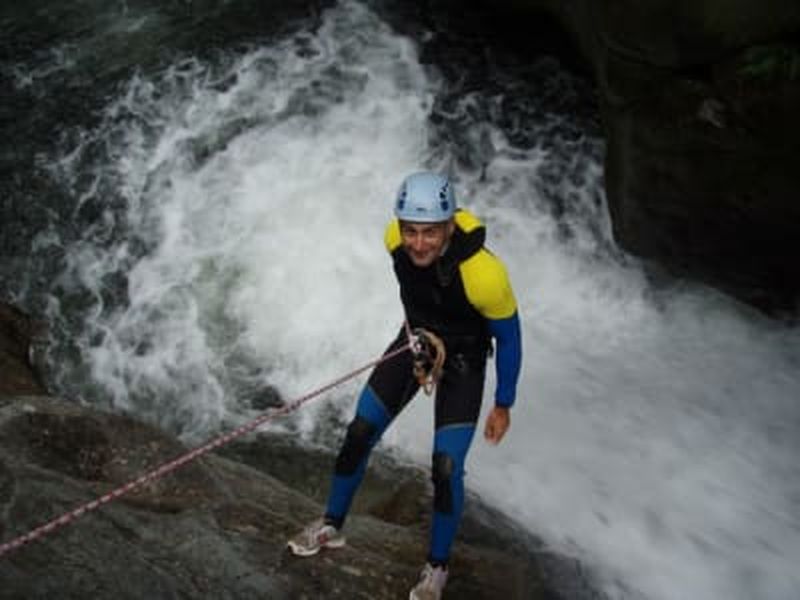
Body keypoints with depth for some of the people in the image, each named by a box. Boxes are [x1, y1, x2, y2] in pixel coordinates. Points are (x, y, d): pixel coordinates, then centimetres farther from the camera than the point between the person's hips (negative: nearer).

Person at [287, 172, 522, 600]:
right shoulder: (395, 239, -24)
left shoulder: (482, 274, -37)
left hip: (463, 360, -4)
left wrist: (503, 406, -10)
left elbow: (508, 338, -19)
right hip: (416, 339, 4)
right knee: (359, 435, 6)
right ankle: (331, 527, 29)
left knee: (446, 468, -9)